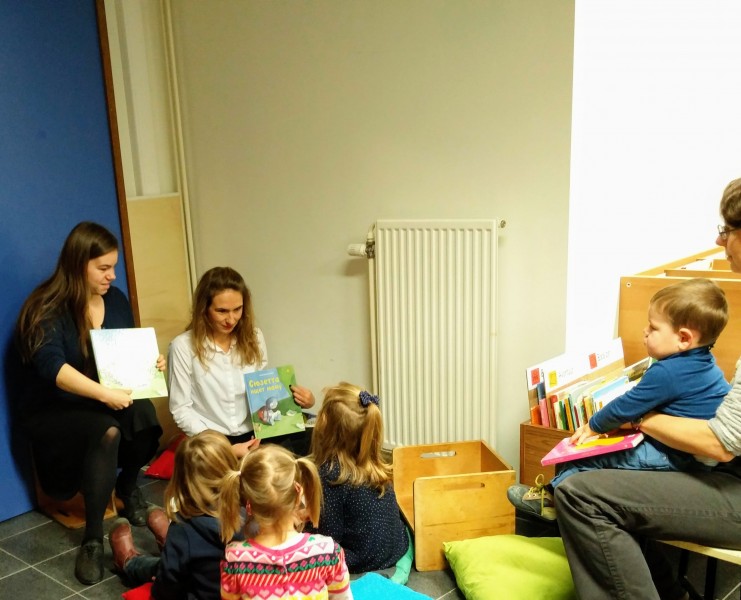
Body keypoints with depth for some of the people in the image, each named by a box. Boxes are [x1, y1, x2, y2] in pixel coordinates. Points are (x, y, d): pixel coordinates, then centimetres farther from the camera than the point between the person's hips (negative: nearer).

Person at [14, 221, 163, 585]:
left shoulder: (116, 300, 3)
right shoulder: (47, 309, -16)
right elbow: (51, 367, -32)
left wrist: (150, 363, -7)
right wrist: (104, 394, -44)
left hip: (102, 403, 5)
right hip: (51, 412, -5)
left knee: (143, 414, -28)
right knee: (106, 431, -35)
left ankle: (127, 487, 1)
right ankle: (93, 538, -22)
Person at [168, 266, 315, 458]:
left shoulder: (254, 337, 7)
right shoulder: (183, 346, -7)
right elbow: (181, 410, -6)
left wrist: (300, 400, -6)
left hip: (255, 435, 5)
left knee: (311, 439, -23)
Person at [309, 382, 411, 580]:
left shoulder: (330, 473, -25)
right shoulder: (373, 462, -4)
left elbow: (330, 536, -19)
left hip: (365, 563, -7)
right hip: (398, 548, 8)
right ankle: (400, 566, 16)